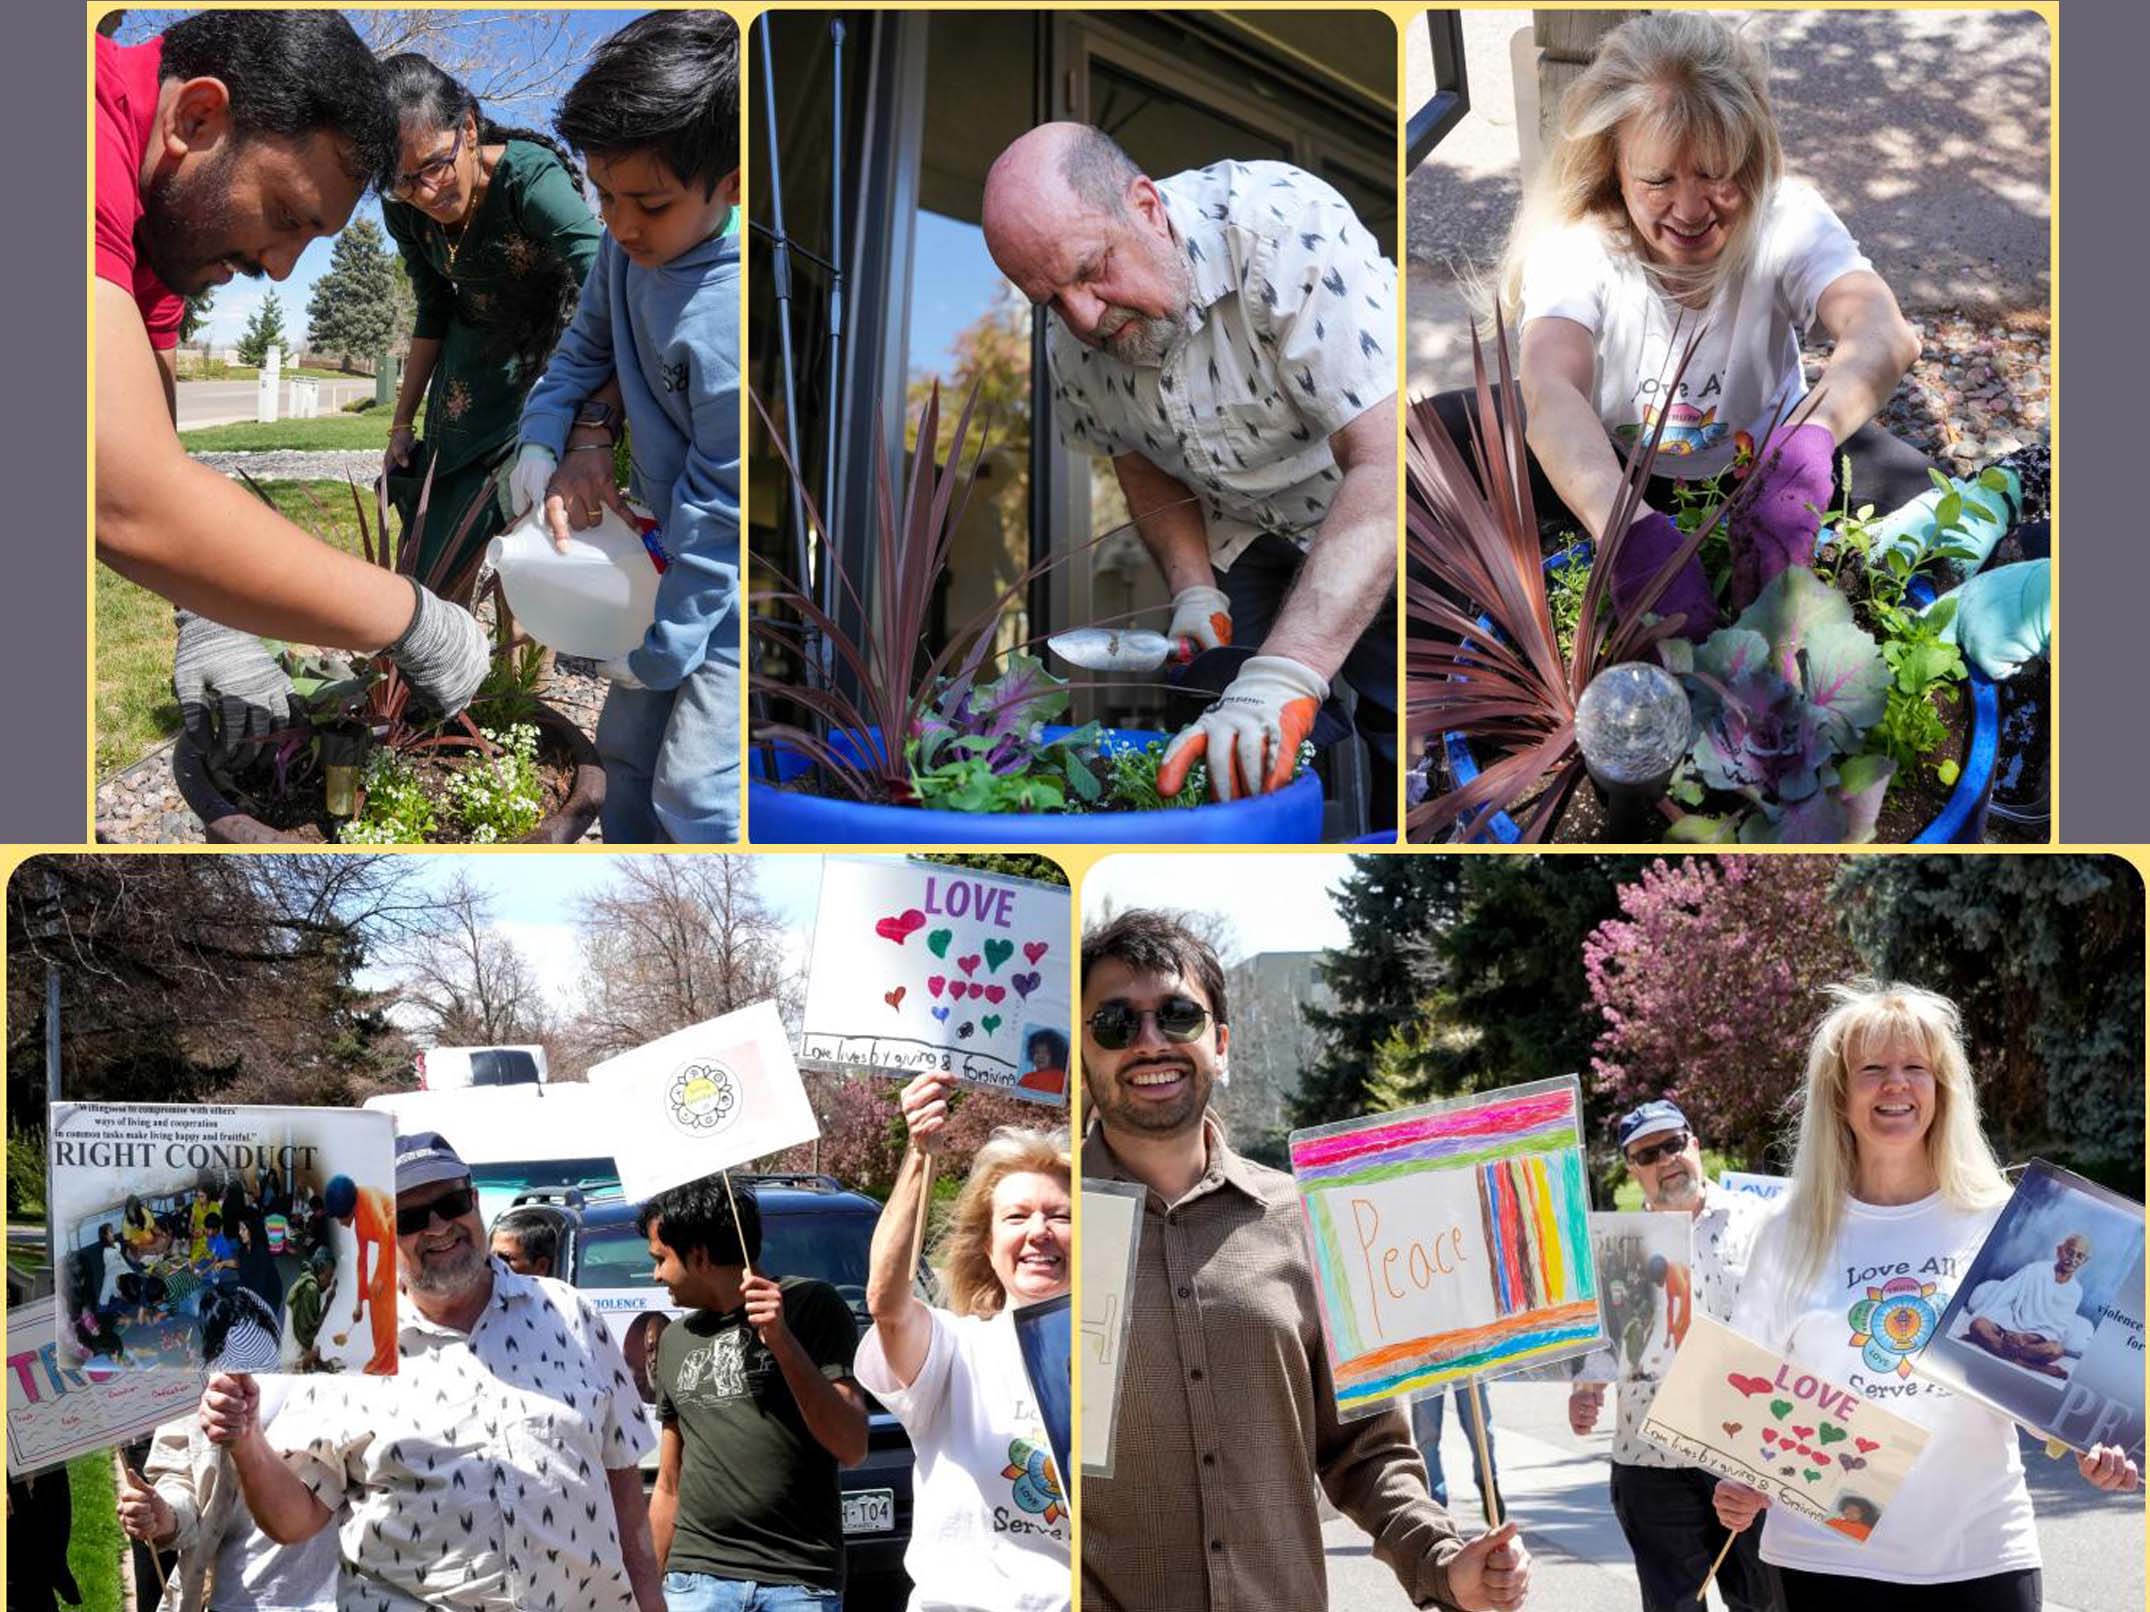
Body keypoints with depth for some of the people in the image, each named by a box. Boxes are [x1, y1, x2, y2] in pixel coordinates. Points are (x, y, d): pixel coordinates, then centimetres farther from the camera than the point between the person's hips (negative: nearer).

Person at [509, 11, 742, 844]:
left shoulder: (733, 315, -32)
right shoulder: (633, 244, -9)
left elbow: (721, 505, -26)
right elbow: (587, 345, 13)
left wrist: (658, 645, -17)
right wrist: (541, 438, -5)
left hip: (732, 586, -9)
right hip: (677, 553, 9)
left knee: (695, 790, -9)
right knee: (626, 746, 20)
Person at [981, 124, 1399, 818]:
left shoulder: (1291, 231, -36)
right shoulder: (1074, 335, -14)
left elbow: (1386, 467, -43)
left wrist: (1283, 676, -52)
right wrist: (1194, 593, -12)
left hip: (1376, 529, -5)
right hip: (1243, 532, 5)